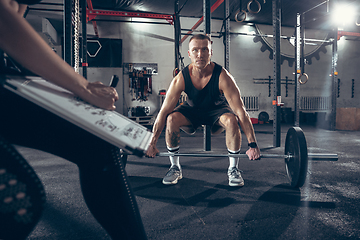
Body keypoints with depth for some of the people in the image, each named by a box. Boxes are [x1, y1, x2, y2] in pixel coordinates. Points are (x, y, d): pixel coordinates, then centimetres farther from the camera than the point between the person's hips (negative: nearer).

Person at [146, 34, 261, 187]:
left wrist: (253, 145, -32)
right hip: (193, 110, 1)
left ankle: (233, 169, -11)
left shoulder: (223, 77, -31)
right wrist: (152, 144, -22)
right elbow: (163, 112, -23)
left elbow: (241, 112, -30)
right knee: (171, 119, -28)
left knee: (231, 120, -34)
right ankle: (175, 168, -8)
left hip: (217, 110, -1)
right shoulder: (180, 79, -26)